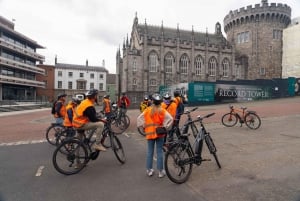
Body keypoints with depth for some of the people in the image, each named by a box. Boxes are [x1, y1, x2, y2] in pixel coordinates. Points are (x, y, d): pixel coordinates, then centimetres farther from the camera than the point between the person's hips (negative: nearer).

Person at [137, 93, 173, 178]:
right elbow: (170, 119, -14)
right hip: (159, 133, -1)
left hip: (149, 133, 2)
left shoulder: (147, 110, 1)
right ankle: (160, 171, 13)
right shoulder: (162, 110, -5)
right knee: (159, 152, 6)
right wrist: (166, 127, -6)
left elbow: (139, 119, 0)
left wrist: (144, 126, 5)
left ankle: (149, 170, 20)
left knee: (149, 152, 12)